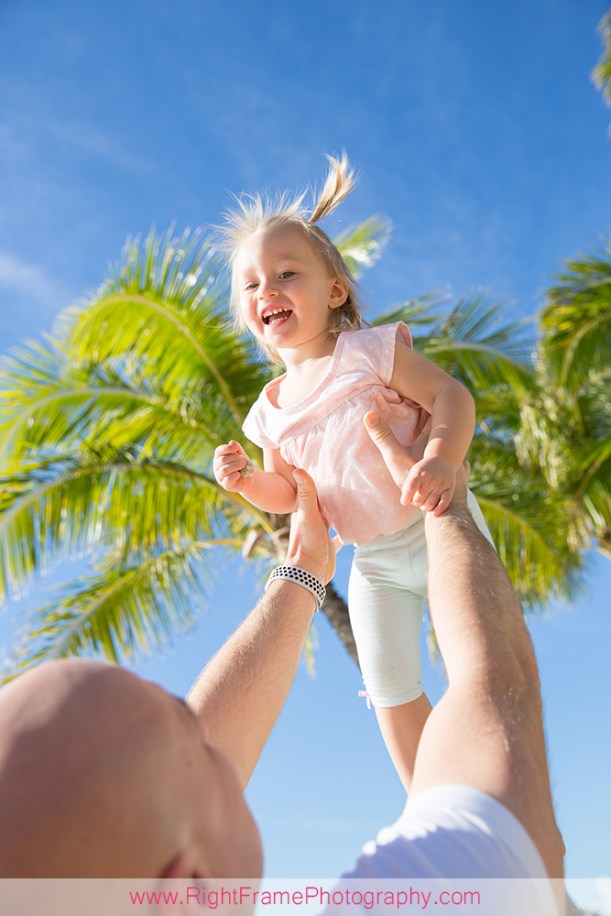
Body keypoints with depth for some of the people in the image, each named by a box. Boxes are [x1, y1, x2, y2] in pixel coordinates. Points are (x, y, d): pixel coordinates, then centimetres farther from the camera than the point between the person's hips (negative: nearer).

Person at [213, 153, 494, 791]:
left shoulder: (367, 350, -13)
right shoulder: (271, 410, 1)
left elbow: (450, 393, -19)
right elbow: (287, 495, 9)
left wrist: (442, 458, -38)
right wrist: (246, 479, -13)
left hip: (442, 525, -4)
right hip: (375, 563, 5)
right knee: (391, 691, 8)